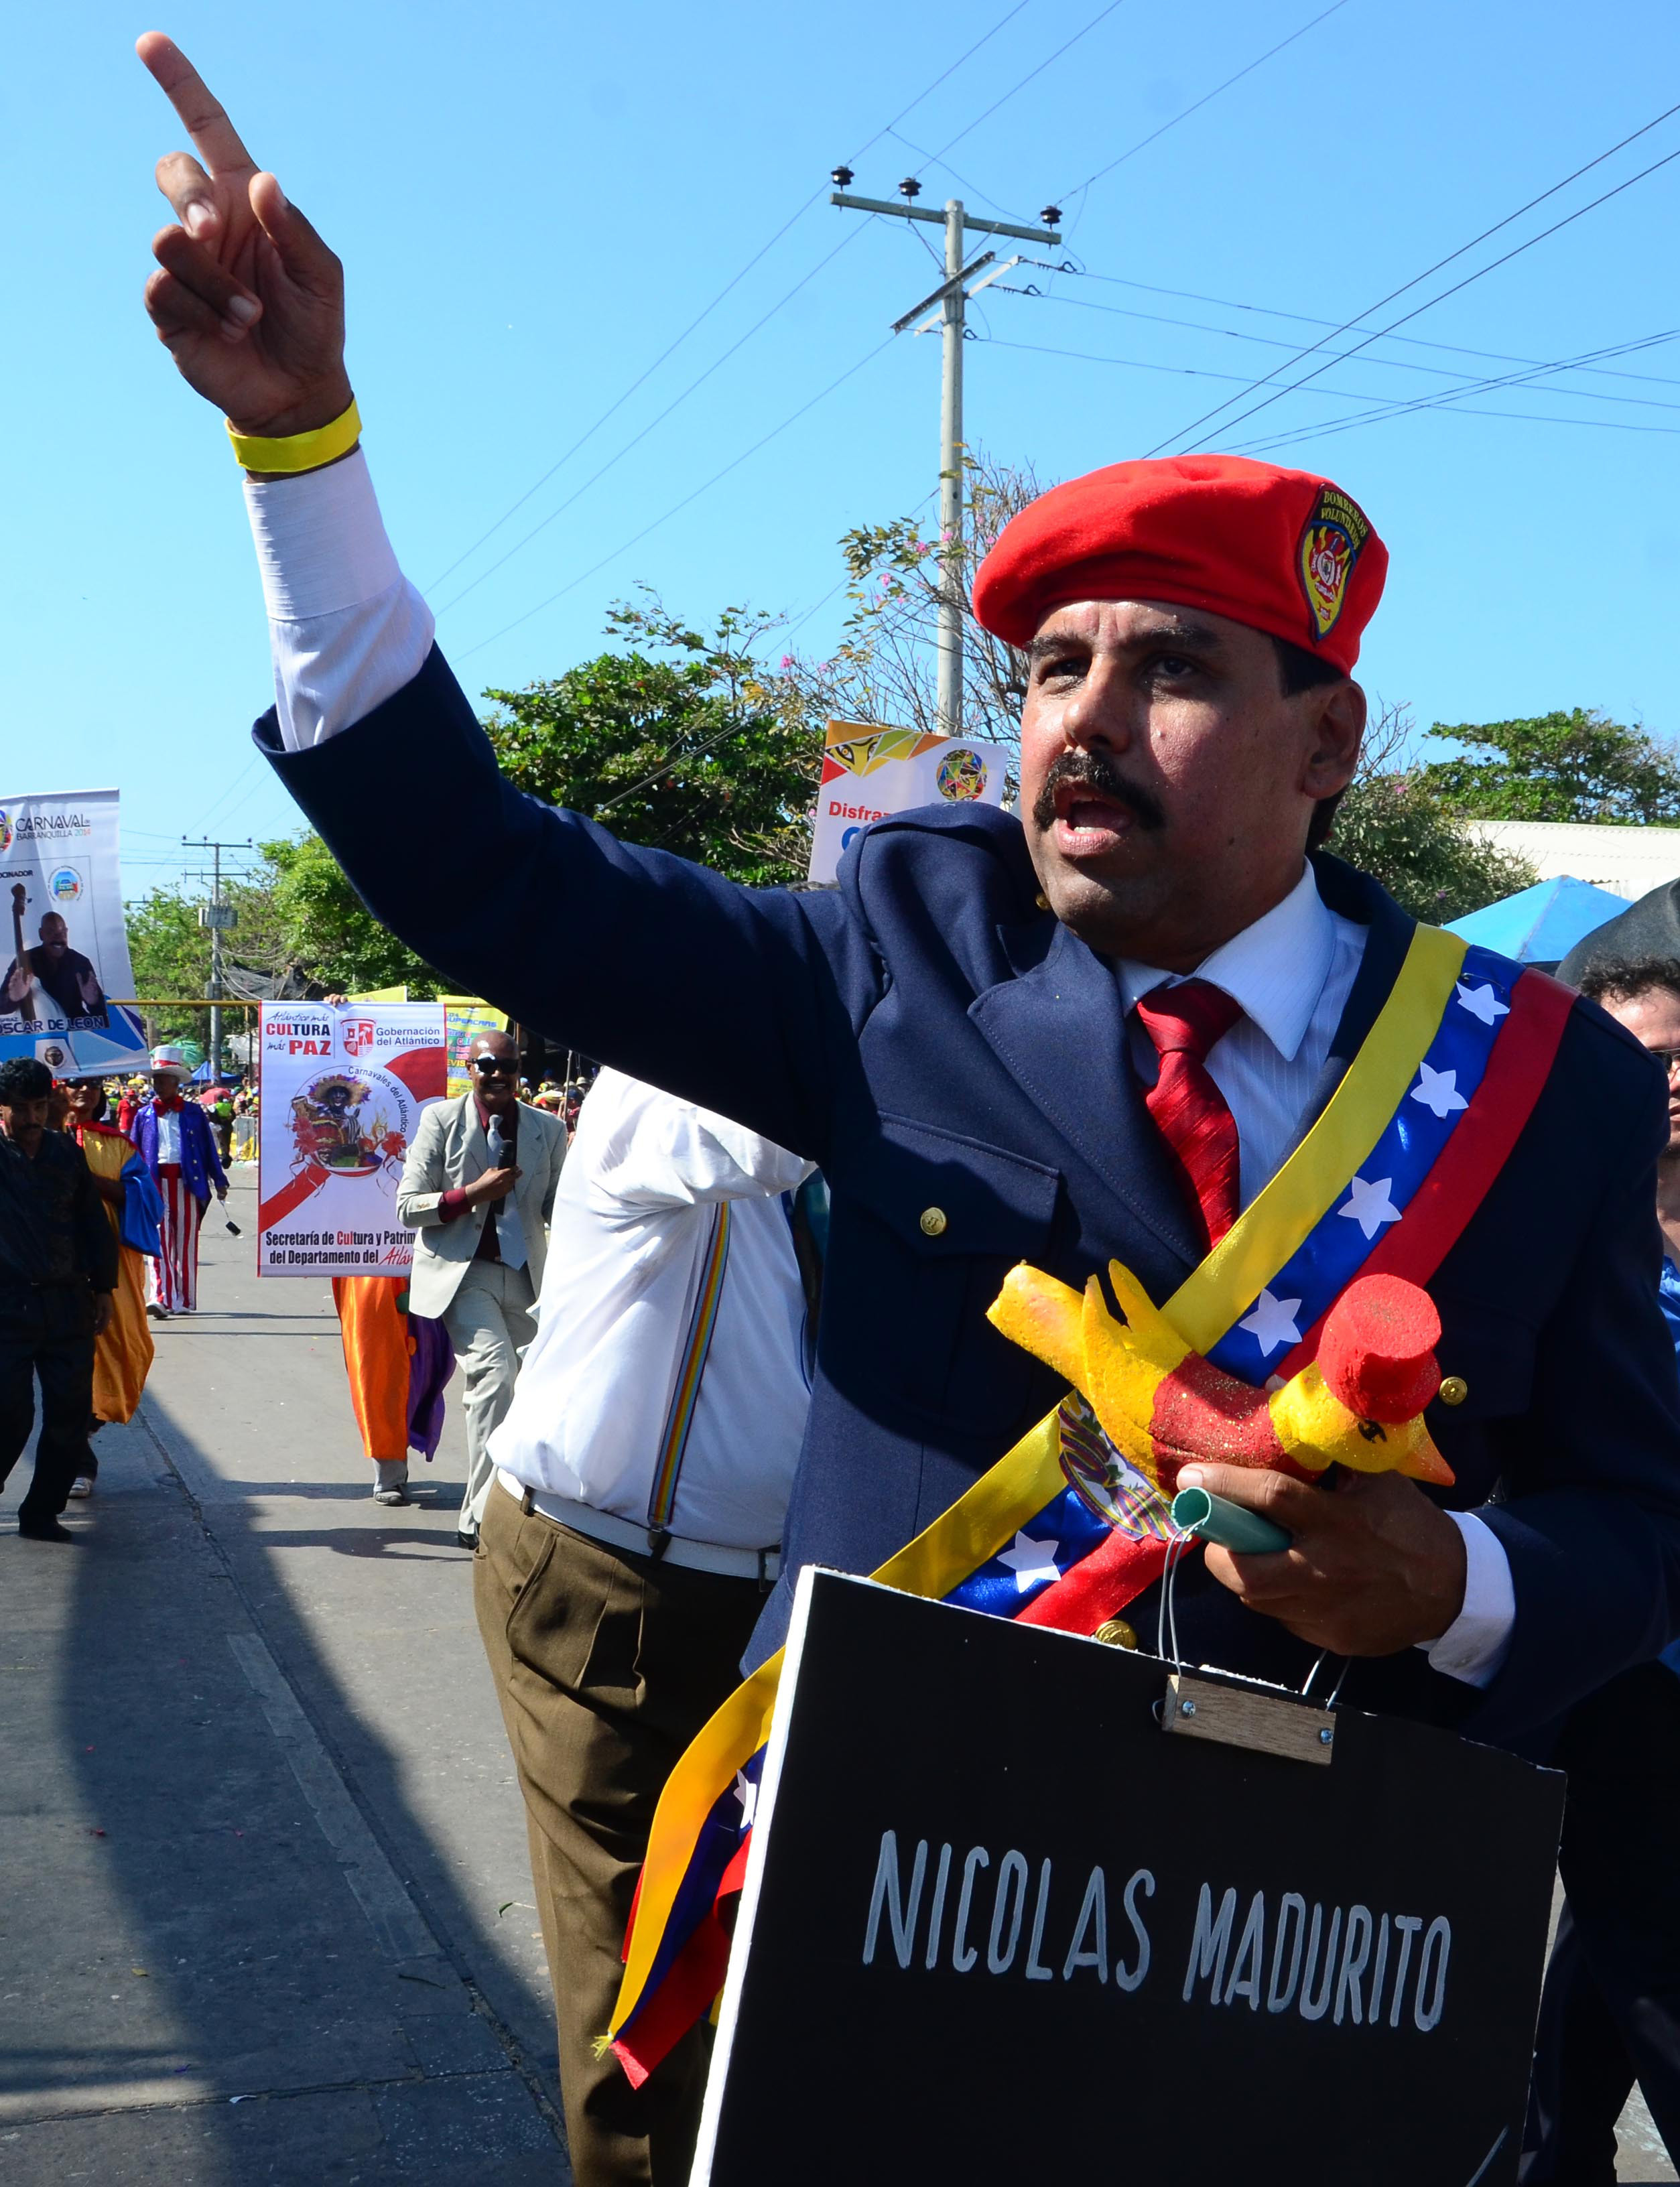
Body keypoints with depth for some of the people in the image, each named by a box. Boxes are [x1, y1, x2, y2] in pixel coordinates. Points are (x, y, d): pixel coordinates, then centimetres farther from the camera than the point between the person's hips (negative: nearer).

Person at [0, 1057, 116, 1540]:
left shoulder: (66, 1151, 8)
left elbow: (94, 1223, 13)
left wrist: (102, 1288, 12)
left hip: (69, 1305, 3)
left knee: (70, 1414, 3)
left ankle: (41, 1513, 16)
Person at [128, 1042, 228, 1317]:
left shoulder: (193, 1112, 9)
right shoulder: (144, 1114, 11)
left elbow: (209, 1148, 10)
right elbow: (133, 1153, 12)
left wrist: (219, 1181, 8)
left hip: (187, 1181, 0)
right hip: (155, 1182, 0)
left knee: (186, 1243, 5)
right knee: (160, 1240, -9)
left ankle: (185, 1300, 13)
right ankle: (159, 1298, -15)